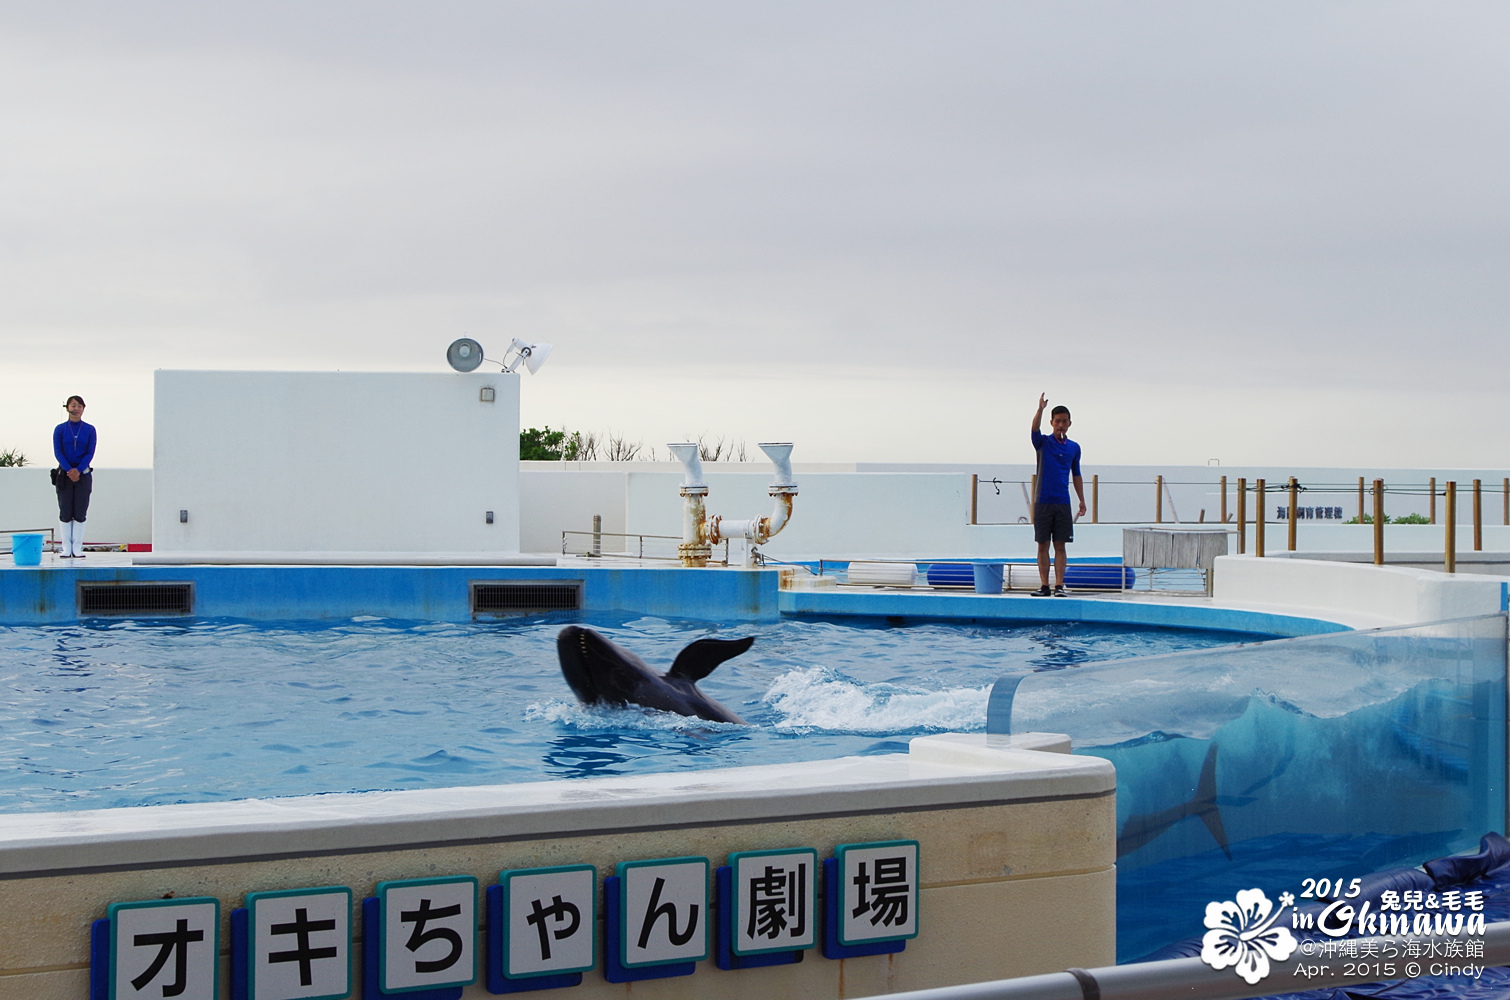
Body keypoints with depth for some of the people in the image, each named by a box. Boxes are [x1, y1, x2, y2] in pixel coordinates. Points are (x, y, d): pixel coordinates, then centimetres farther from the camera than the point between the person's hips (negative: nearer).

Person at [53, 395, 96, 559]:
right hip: (64, 474, 0)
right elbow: (58, 452, -3)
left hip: (83, 475, 0)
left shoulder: (89, 429, 4)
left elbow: (90, 453, -1)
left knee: (80, 513, -1)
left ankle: (77, 548, 3)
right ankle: (66, 548, 5)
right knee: (65, 513, 1)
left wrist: (78, 470, -15)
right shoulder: (60, 429, 3)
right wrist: (69, 470, -17)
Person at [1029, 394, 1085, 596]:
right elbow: (1035, 429, -19)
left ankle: (1059, 585, 0)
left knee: (1060, 545, 0)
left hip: (1063, 503, 2)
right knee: (1043, 545, 1)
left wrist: (1082, 501, 12)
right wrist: (1040, 409, -36)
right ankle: (1044, 586, 4)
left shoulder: (1074, 448, 10)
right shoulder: (1043, 443, 2)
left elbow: (1076, 475, 16)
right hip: (1043, 502, -2)